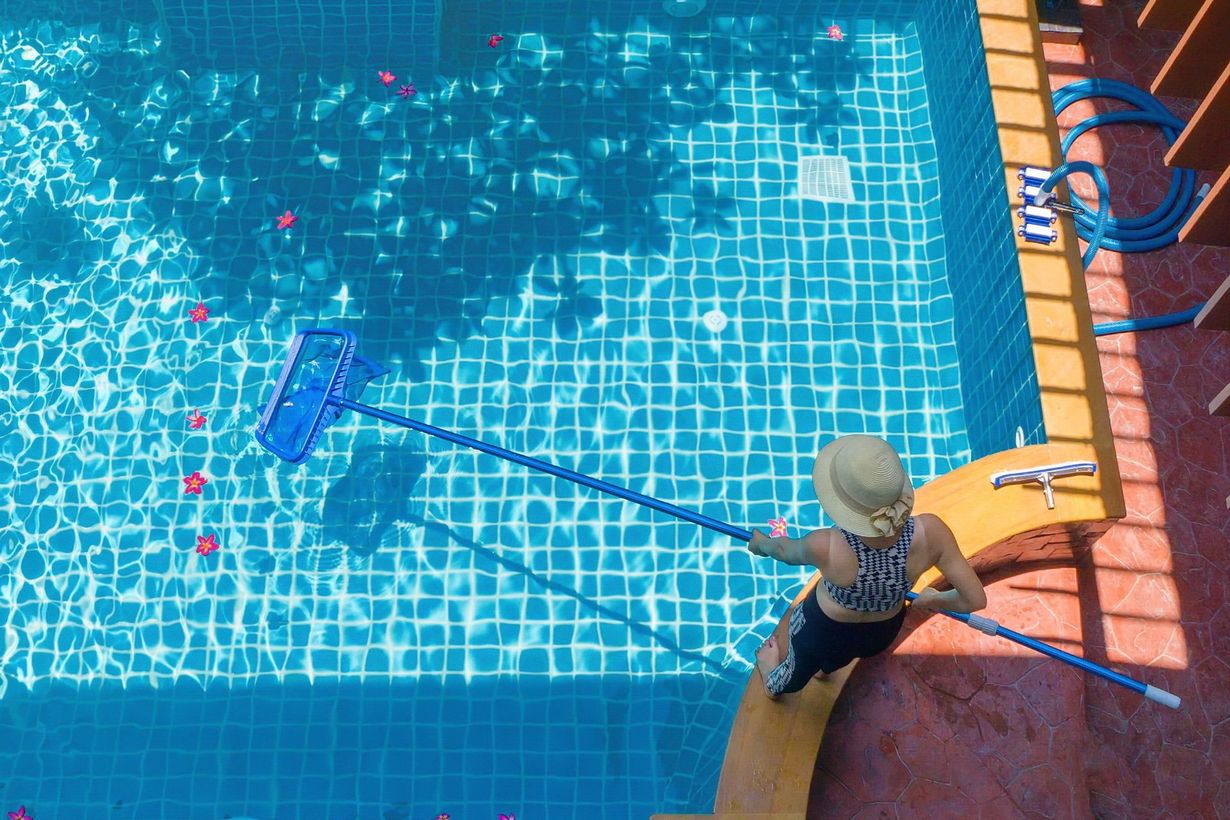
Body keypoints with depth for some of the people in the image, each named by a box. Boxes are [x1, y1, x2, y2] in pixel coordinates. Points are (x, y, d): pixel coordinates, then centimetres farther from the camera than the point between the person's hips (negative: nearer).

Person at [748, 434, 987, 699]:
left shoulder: (826, 547, -41)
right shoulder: (930, 533, -36)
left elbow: (787, 551, -16)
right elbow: (976, 599, -24)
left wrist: (762, 543, 8)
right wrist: (935, 600, -1)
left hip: (821, 634, -2)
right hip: (884, 634, 2)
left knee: (802, 664, 35)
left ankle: (776, 685, 68)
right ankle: (825, 667, 72)